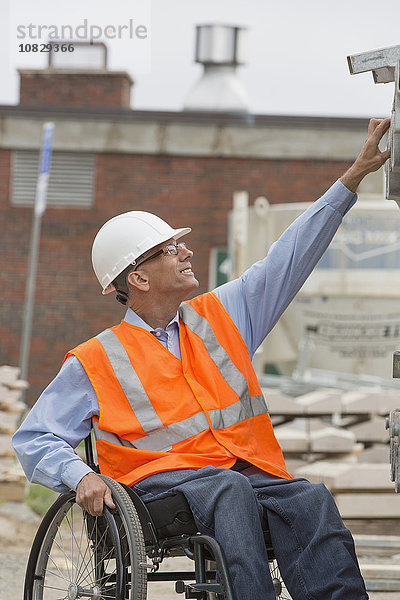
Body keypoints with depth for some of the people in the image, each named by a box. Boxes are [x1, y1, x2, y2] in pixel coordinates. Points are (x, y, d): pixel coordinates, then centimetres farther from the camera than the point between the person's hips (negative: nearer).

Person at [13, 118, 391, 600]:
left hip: (248, 473, 4)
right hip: (160, 481, -4)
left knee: (311, 501, -28)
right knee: (231, 491, -36)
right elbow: (33, 439, 9)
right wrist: (81, 475, -13)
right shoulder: (96, 361, 8)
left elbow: (291, 257, 22)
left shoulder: (222, 315, 20)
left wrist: (354, 176, 20)